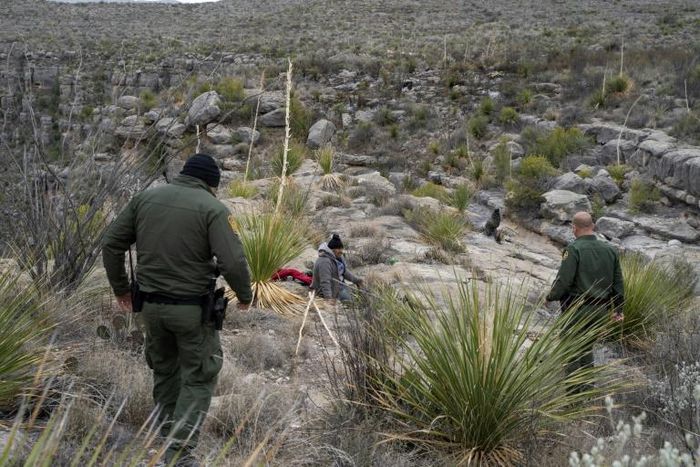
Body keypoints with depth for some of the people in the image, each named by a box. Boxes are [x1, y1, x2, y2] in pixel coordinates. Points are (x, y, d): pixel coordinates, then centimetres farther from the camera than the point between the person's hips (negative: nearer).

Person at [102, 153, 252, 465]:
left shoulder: (145, 198, 5)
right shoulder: (212, 208, -11)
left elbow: (111, 244, 6)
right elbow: (233, 262, -19)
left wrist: (120, 287, 18)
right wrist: (245, 295, -1)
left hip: (151, 304, 5)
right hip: (192, 308, -5)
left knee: (164, 371, 23)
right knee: (198, 379, 7)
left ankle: (168, 435, 35)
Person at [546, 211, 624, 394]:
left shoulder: (574, 249, -16)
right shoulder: (610, 250, 3)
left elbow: (563, 280, -20)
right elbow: (618, 283, 8)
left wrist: (551, 296, -2)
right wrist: (618, 309, 17)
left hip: (577, 309, -6)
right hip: (600, 310, 6)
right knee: (587, 345, 22)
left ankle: (574, 389, 12)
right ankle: (588, 385, 28)